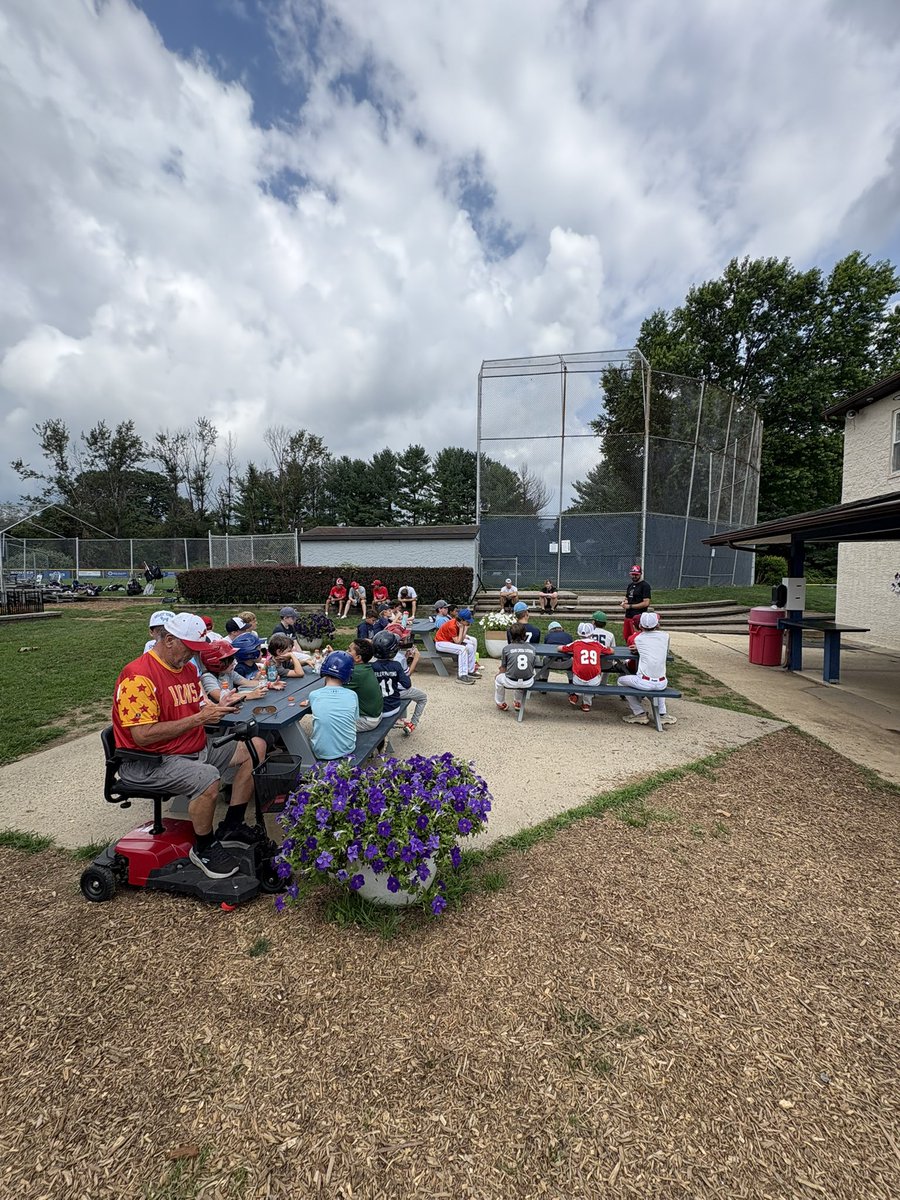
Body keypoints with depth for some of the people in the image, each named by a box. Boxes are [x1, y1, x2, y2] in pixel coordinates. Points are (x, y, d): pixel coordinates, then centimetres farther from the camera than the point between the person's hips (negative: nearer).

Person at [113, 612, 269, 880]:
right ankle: (203, 848, -5)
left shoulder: (187, 668, 9)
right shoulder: (138, 676, -20)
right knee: (208, 778, -34)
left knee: (256, 746, 3)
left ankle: (231, 828, 10)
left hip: (197, 747, 9)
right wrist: (197, 719, -23)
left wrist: (217, 709, -5)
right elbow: (142, 735, -25)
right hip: (150, 762, -9)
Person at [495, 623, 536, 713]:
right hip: (528, 683, 3)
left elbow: (502, 670, 1)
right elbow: (532, 668, 13)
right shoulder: (532, 648, 5)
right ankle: (518, 703, 45)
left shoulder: (506, 648, -2)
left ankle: (501, 704, 45)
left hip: (511, 682, -2)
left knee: (498, 678, 29)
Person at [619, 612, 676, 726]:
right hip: (662, 684, 4)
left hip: (644, 683, -4)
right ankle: (662, 714, 29)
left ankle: (640, 714, 15)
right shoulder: (665, 636, 6)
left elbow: (630, 641, 26)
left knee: (621, 680, 20)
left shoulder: (638, 637, 3)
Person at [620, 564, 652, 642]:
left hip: (638, 617, -8)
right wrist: (624, 602, 2)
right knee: (626, 638, 14)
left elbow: (646, 603, -18)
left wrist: (630, 606, -15)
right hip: (628, 616, 8)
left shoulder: (645, 585, -10)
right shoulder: (630, 585, 15)